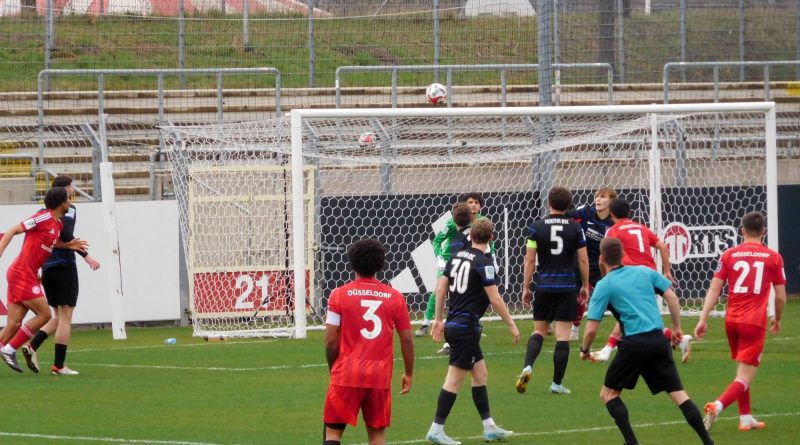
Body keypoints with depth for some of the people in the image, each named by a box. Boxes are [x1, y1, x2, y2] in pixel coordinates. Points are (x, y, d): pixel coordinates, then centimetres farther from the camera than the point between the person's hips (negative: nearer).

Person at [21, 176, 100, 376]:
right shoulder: (69, 210, -6)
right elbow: (66, 234, -22)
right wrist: (86, 256, -24)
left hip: (47, 269, 7)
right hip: (64, 267, -7)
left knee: (59, 317, 16)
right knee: (65, 318, -2)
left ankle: (32, 346, -3)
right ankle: (58, 366, -4)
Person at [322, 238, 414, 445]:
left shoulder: (339, 295, -3)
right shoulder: (395, 297, 3)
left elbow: (331, 341, -5)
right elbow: (407, 339, 5)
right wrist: (408, 373, 17)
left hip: (347, 374, -2)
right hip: (380, 376, 2)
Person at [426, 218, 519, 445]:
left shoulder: (457, 257, 8)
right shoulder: (483, 263, -14)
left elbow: (440, 288, 11)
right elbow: (495, 299, -16)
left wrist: (438, 319, 20)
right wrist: (512, 325, -6)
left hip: (453, 324, 8)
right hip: (467, 327, -8)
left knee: (480, 374, 14)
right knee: (454, 379, -5)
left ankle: (489, 426, 18)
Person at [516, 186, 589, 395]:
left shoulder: (536, 227, -1)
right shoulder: (575, 228, -1)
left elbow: (529, 260, -1)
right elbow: (583, 260, 2)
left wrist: (526, 288, 7)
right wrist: (585, 285, 14)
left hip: (544, 286, 1)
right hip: (567, 287, -1)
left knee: (539, 330, 14)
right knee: (563, 335, 2)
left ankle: (528, 365, -11)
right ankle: (557, 383, 2)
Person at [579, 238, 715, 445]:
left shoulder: (604, 286, 2)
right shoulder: (645, 272, 13)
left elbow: (592, 328, -1)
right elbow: (672, 297, 7)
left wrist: (585, 350, 17)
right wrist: (677, 328, 16)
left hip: (634, 343, -4)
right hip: (659, 340, 4)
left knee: (608, 393, 11)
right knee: (678, 393, 9)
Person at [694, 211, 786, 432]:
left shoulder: (729, 255, 5)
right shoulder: (773, 257, 2)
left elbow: (714, 289, -2)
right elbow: (781, 296, 5)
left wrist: (703, 319, -2)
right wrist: (777, 320, 22)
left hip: (731, 320, 3)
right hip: (754, 322, -3)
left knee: (742, 370, 23)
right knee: (745, 378, -5)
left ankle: (746, 418, 25)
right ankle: (717, 406, -28)